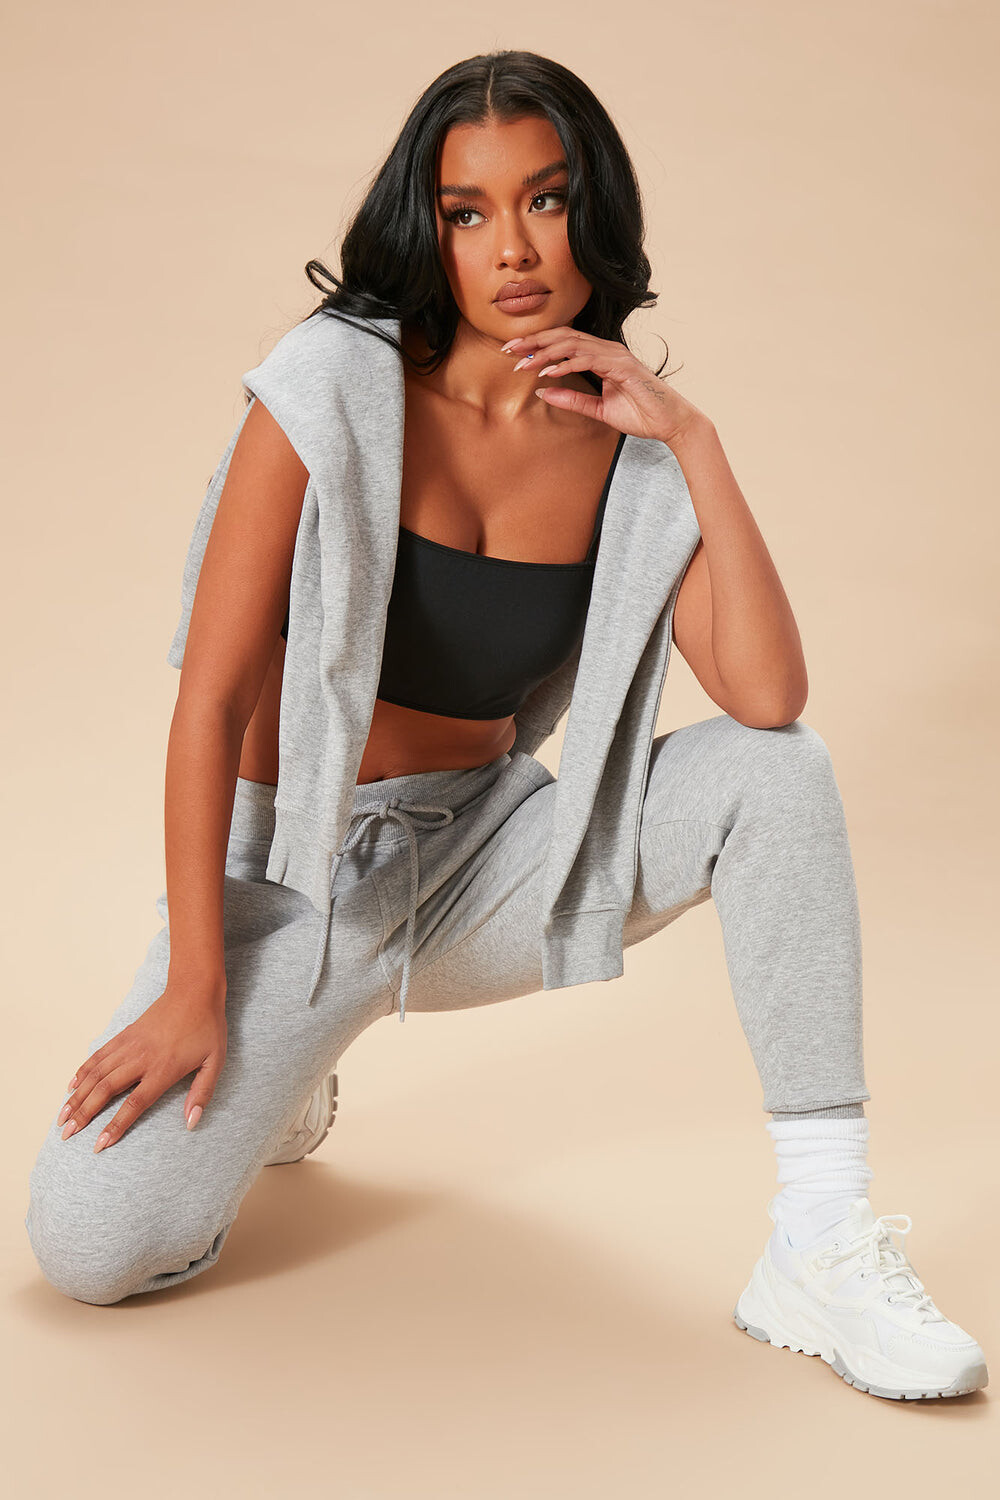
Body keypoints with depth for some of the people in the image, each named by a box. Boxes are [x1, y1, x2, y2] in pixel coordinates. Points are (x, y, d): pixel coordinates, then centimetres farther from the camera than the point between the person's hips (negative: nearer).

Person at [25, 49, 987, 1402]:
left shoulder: (627, 444, -4)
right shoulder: (336, 386, -16)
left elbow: (768, 695, -18)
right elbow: (213, 694, -16)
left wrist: (694, 440, -20)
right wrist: (196, 987, -17)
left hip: (488, 856, 3)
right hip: (300, 869, -3)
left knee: (780, 774, -21)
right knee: (91, 1249, -21)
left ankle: (821, 1249, -17)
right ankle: (276, 1073, 15)